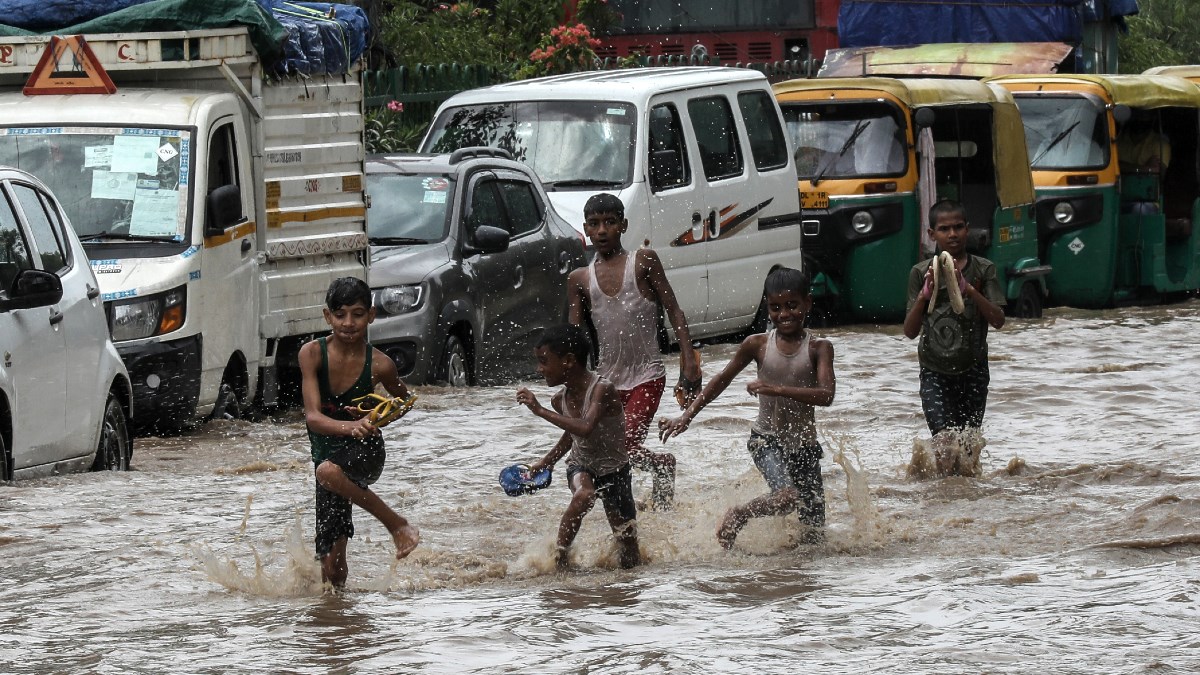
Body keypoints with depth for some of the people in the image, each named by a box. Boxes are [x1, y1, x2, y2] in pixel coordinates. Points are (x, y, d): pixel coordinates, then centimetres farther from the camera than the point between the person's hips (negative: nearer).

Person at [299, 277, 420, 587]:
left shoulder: (379, 364, -14)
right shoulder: (312, 353, -14)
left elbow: (404, 400, 9)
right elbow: (313, 416, -24)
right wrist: (349, 427, -44)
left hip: (366, 451, -2)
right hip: (328, 453, 2)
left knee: (329, 472, -40)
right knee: (332, 570, 2)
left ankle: (397, 524, -21)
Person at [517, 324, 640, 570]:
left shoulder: (602, 390, -27)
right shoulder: (561, 399, -7)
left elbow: (585, 429, -44)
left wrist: (541, 411, -43)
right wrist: (547, 461, 17)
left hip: (614, 470, -3)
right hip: (581, 466, 3)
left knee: (630, 560, 1)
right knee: (584, 495, -37)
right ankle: (559, 557, -27)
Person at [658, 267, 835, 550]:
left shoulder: (818, 349, -5)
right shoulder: (758, 344, -2)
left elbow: (826, 395, -20)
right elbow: (723, 380, 8)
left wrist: (777, 389, -30)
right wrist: (687, 416, 6)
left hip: (804, 444, 2)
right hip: (766, 439, -1)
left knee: (814, 533, 1)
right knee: (788, 497, -29)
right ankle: (735, 517, -3)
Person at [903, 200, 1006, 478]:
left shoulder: (983, 270, -1)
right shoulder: (921, 273, 0)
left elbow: (998, 320, -10)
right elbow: (910, 331, -2)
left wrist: (967, 289, -22)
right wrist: (924, 295, -18)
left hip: (972, 371, 1)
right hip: (935, 373, -1)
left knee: (969, 448, 3)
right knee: (945, 445, -15)